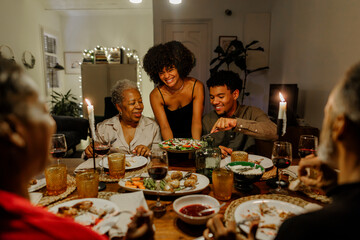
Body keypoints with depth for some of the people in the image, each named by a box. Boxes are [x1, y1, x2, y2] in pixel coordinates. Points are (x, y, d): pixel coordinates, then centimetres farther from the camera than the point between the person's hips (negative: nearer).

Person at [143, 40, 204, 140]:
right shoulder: (156, 95, -11)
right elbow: (165, 127, -16)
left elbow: (196, 122, -17)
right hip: (170, 142, 0)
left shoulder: (196, 87, -11)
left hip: (191, 139, 0)